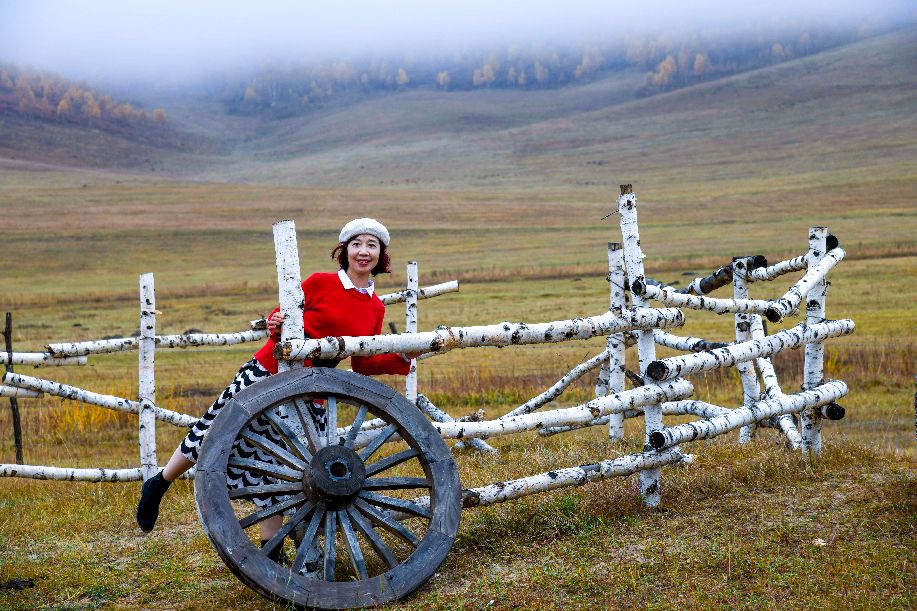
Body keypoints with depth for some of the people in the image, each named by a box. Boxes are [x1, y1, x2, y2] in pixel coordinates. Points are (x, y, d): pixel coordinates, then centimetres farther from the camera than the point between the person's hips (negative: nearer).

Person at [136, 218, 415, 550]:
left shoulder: (376, 308, 7)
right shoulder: (320, 283, -6)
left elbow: (363, 364, 10)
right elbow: (279, 318, -3)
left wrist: (404, 357, -2)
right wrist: (276, 326, -26)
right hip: (268, 374, -3)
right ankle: (159, 485, 30)